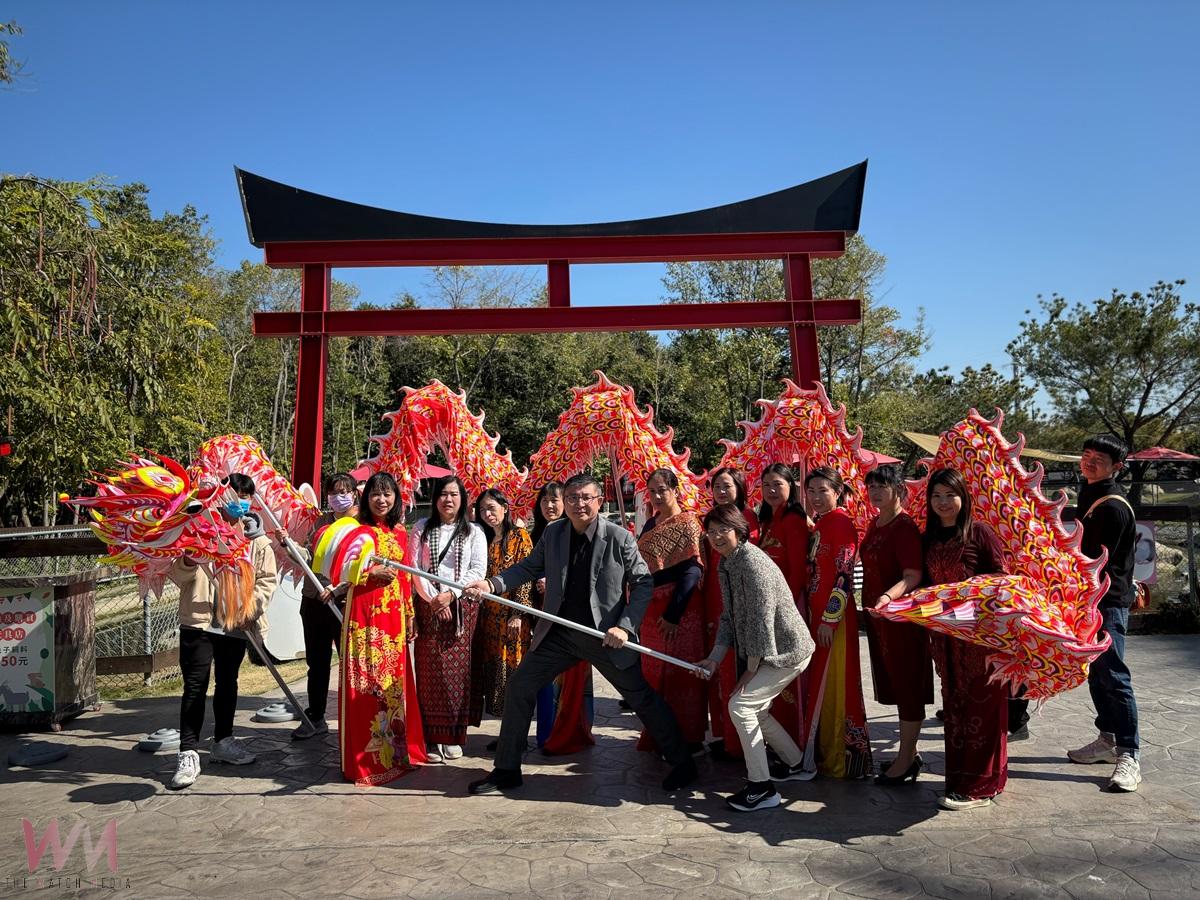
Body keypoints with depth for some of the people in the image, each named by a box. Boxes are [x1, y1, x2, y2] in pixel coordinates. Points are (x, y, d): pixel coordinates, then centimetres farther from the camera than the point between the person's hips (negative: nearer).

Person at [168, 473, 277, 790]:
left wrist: (249, 605, -11)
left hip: (237, 625, 3)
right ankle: (188, 753, 2)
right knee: (195, 686, -4)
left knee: (227, 683, 17)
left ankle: (223, 742, 32)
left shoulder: (258, 541, 4)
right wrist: (186, 564, -22)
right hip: (199, 621, -3)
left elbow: (267, 580, 5)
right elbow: (177, 574, 0)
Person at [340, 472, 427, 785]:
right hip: (364, 613, -5)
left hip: (394, 615, 5)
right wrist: (374, 571, -17)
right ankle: (363, 757, 6)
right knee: (365, 682, -3)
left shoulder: (399, 532, 13)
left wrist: (410, 614, 15)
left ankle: (395, 750, 22)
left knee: (394, 682, 10)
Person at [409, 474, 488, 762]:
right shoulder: (422, 528, 9)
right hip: (428, 606, 1)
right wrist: (433, 598, -9)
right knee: (430, 669, -2)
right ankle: (432, 737, 3)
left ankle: (453, 737, 6)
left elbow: (477, 571, -1)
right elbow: (413, 566, 2)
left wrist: (451, 594, -12)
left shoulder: (473, 532, 7)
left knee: (458, 668, -3)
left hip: (462, 606, 0)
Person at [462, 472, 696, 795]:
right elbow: (530, 567, 9)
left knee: (642, 698, 4)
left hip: (604, 635, -4)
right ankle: (506, 770, 21)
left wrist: (625, 626, -17)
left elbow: (643, 582, -8)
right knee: (518, 688, 4)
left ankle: (681, 763, 25)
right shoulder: (553, 533, -2)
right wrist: (493, 584, -7)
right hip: (558, 632, 4)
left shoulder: (619, 537, -13)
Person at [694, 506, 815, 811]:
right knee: (754, 708, 17)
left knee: (740, 705, -13)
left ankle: (761, 788, -2)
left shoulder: (753, 562, -23)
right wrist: (715, 658, 0)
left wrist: (751, 669, -17)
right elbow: (729, 616, 10)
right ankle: (795, 763, 38)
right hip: (768, 652, 10)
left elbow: (761, 618, -24)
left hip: (787, 651, -10)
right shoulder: (725, 564, 6)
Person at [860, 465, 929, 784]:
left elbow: (913, 576, -25)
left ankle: (906, 759, 12)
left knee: (907, 685, 2)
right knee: (893, 683, 15)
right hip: (878, 615, 9)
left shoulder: (905, 526, -15)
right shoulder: (875, 524, 10)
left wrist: (888, 596, -40)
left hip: (902, 616, -9)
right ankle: (910, 753, 28)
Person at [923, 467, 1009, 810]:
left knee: (980, 704, 0)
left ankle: (978, 786, 7)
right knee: (954, 705, 12)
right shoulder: (928, 539, 10)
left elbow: (999, 576, -5)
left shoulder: (980, 532, -6)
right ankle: (959, 776, 22)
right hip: (945, 633, 6)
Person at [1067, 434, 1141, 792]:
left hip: (1109, 601, -10)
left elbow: (1096, 560, -20)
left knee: (1113, 676, -11)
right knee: (1096, 673, 15)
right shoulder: (1090, 495, 15)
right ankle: (1108, 740, 26)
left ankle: (1129, 756, -7)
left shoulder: (1113, 505, -17)